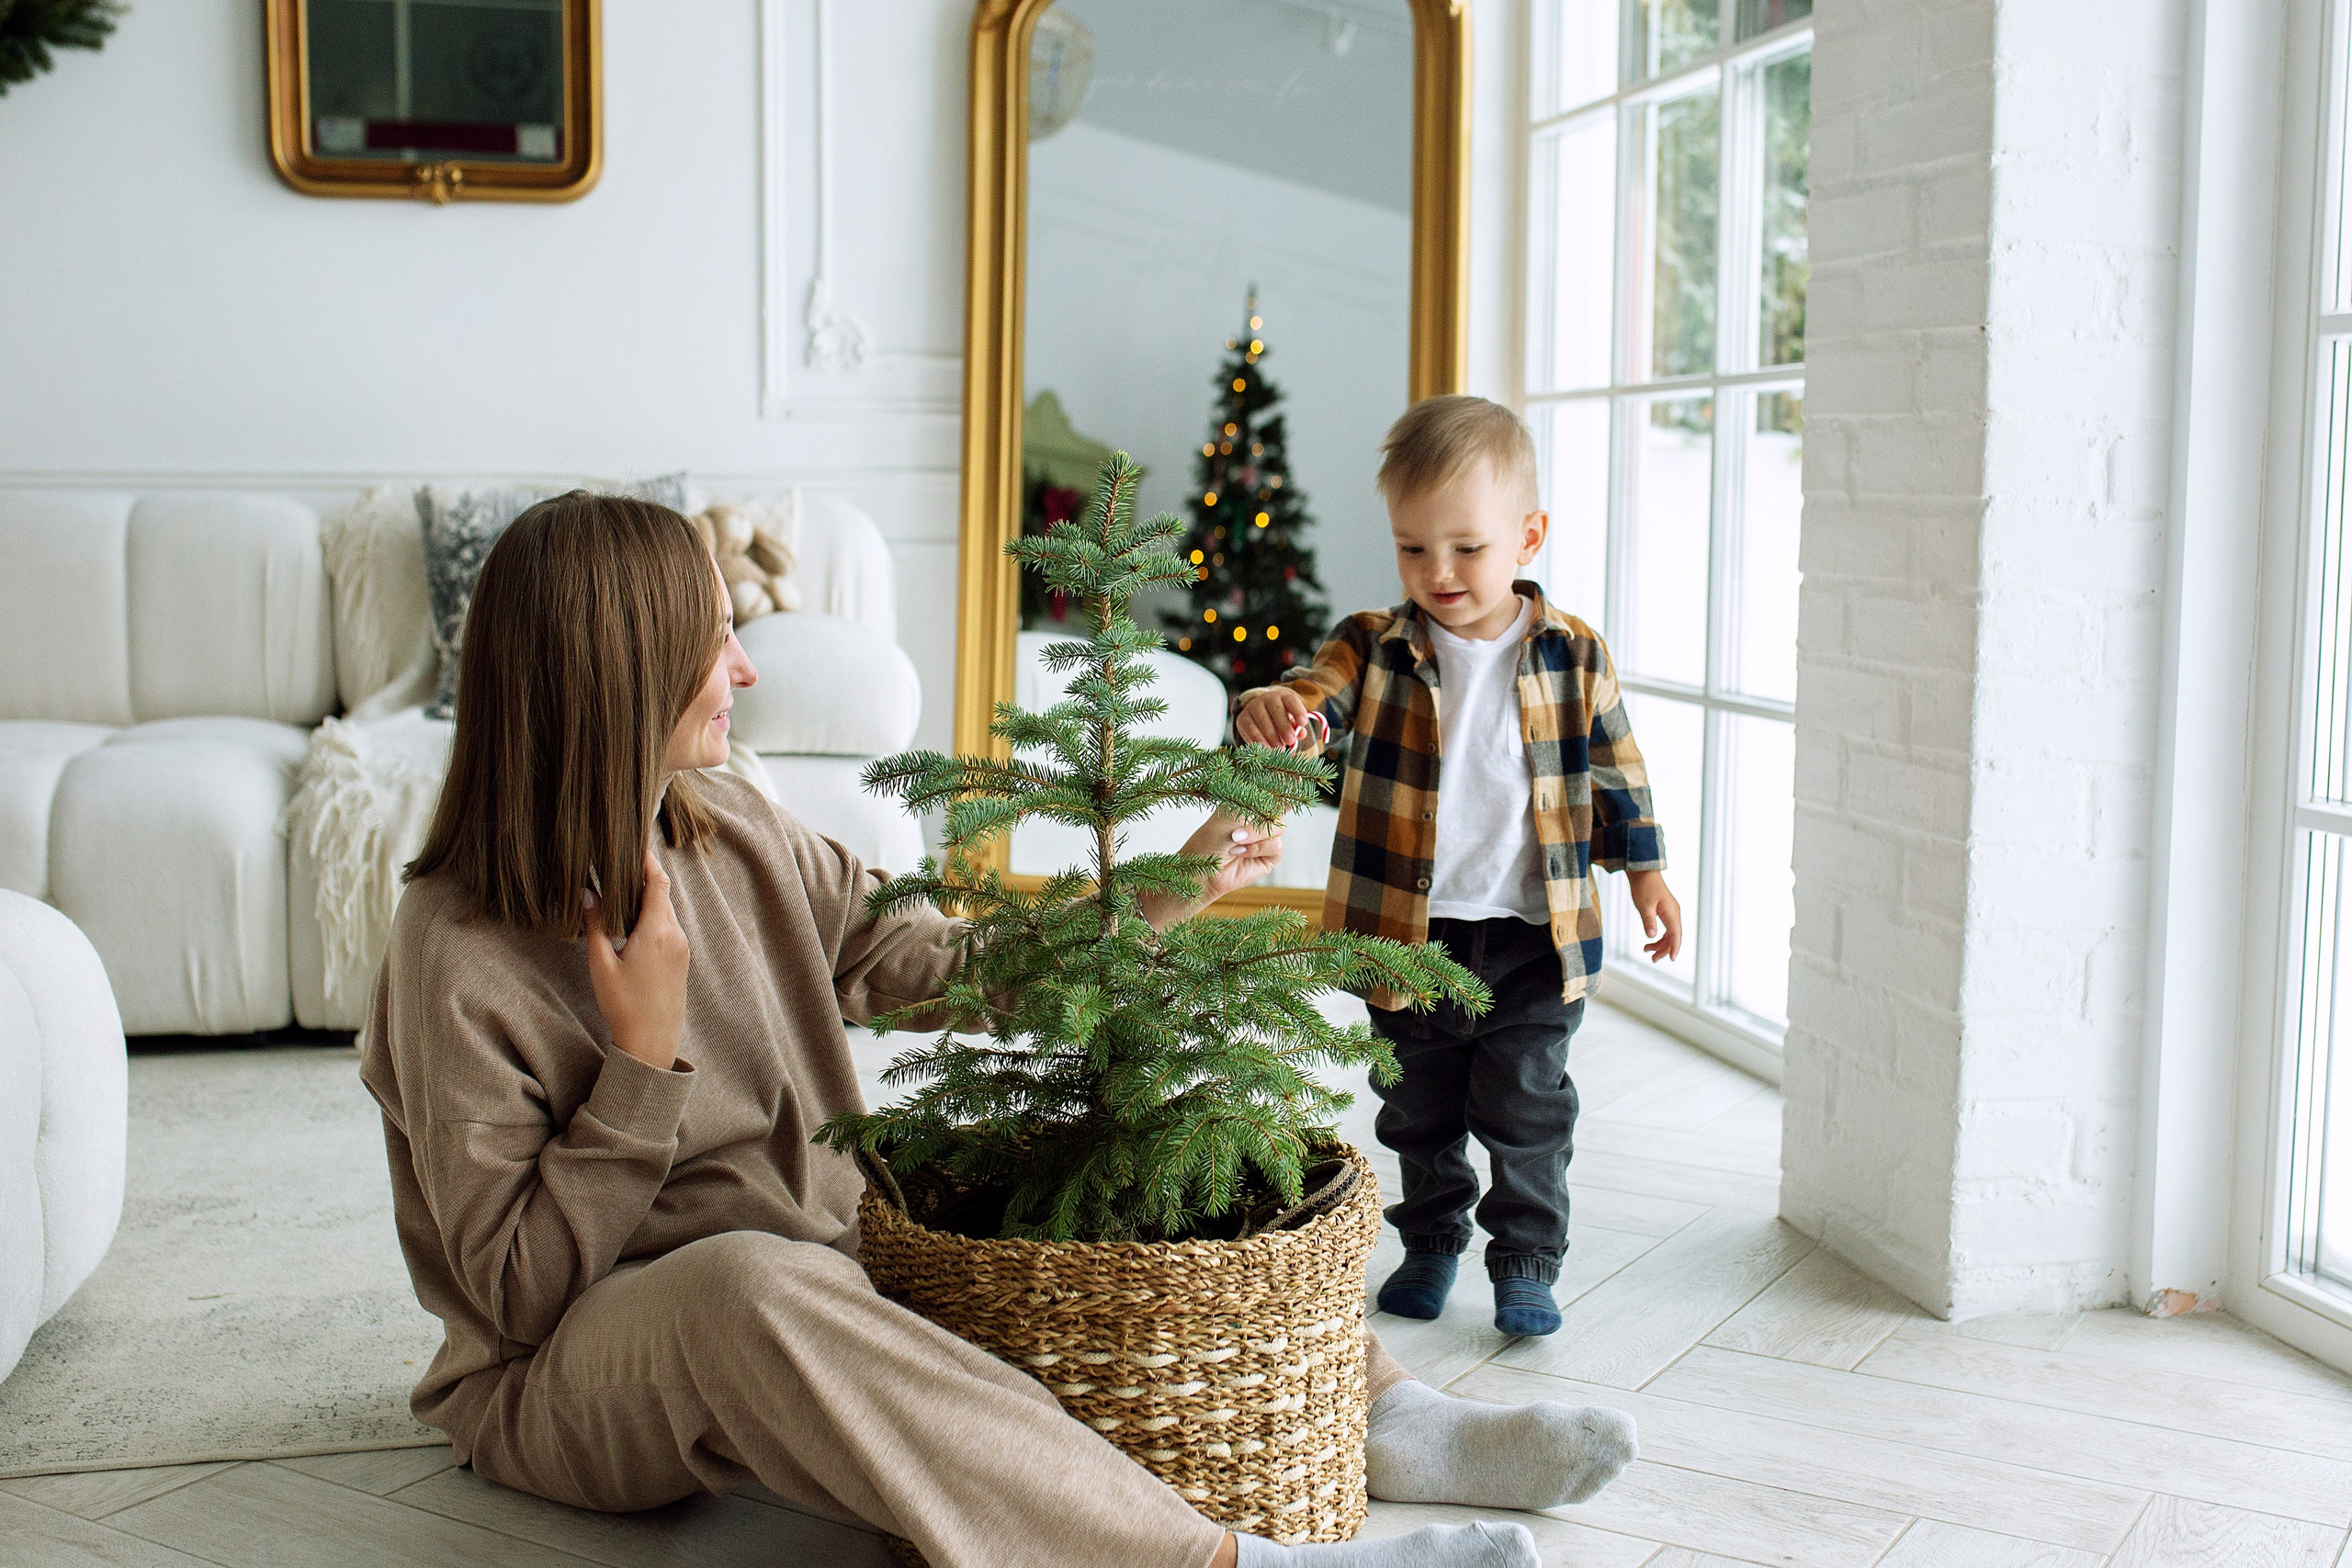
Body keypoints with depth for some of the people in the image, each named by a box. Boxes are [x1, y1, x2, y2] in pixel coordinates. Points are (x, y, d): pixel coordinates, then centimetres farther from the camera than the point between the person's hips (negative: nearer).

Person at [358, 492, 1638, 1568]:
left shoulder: (735, 841, 0)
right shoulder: (461, 957, -19)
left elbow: (937, 963, 8)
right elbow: (520, 1288, -17)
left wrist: (1158, 897, 5)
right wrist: (644, 1058, -25)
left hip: (817, 1281, 7)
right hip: (567, 1379, -7)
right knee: (748, 1281, -40)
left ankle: (1373, 1414, -2)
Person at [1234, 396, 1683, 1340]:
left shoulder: (1572, 657, -3)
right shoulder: (1376, 649, -5)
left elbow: (1617, 773, 7)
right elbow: (1315, 699, -20)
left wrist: (1645, 873, 7)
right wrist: (1270, 712, -43)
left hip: (1533, 939, -1)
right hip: (1409, 935, 1)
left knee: (1526, 1112, 6)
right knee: (1419, 1112, 17)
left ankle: (1527, 1263, 22)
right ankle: (1432, 1244, 36)